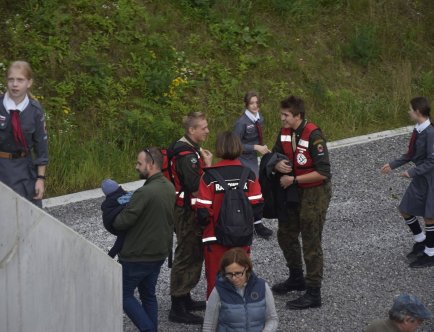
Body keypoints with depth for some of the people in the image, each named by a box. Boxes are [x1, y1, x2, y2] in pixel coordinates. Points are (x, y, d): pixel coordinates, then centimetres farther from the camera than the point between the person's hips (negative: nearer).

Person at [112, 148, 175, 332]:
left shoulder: (145, 192, -26)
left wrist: (112, 218, -3)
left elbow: (122, 222, -24)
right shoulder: (169, 187, 2)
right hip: (159, 253, 8)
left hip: (137, 256, -8)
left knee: (124, 294, 7)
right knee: (148, 294, 19)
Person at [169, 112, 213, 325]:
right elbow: (195, 186, -26)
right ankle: (177, 309, 1)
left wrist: (205, 164, 3)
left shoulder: (191, 148, 11)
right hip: (187, 213, -11)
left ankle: (185, 299, 33)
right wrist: (208, 165, -18)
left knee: (194, 254, 20)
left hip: (190, 212, 11)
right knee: (186, 257, -5)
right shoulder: (186, 154, -22)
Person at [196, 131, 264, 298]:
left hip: (215, 237, -2)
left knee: (214, 280, 8)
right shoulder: (248, 174, -6)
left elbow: (203, 212, -13)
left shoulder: (209, 176, -14)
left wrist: (203, 222, 9)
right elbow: (257, 207, -5)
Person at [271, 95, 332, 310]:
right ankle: (297, 279, 40)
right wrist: (278, 164, -13)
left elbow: (323, 172, -26)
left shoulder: (313, 136, -23)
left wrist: (293, 179, -22)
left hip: (315, 193, -9)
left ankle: (313, 294, 7)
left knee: (311, 243, -3)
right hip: (294, 191, 9)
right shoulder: (285, 132, 0)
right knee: (286, 234, 20)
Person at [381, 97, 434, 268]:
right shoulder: (418, 130, 2)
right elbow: (411, 154, 13)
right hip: (419, 179, 9)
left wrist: (412, 172, -22)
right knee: (405, 210, 16)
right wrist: (393, 164, 11)